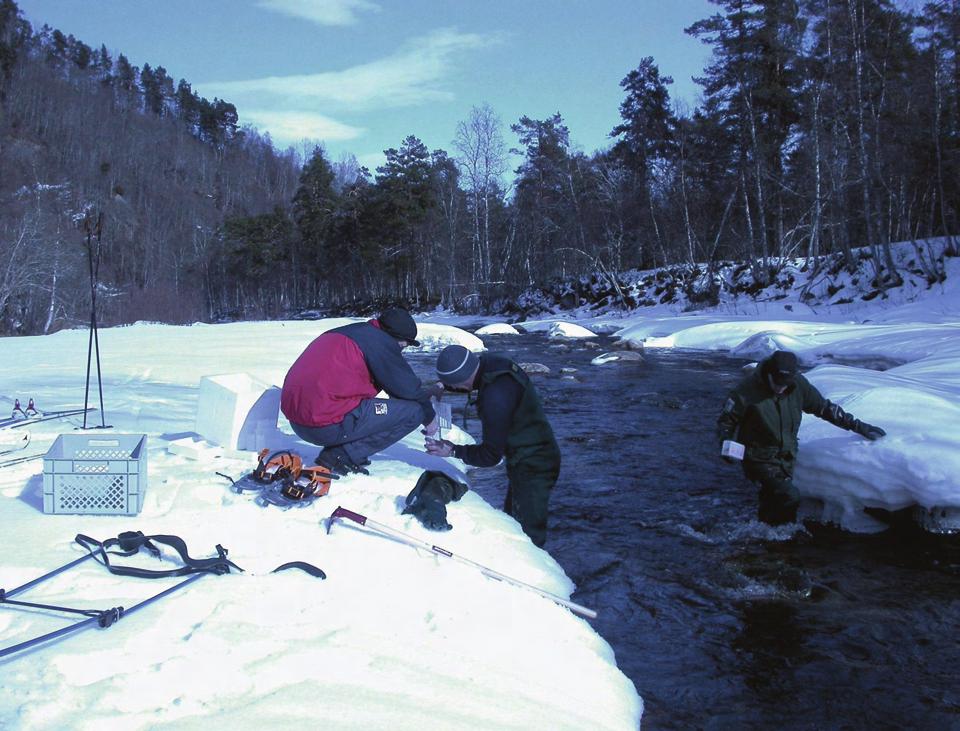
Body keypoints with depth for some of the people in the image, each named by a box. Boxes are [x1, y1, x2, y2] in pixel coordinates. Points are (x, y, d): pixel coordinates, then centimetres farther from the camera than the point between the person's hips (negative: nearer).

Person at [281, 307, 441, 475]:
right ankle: (342, 456, -5)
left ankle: (335, 450, 13)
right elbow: (410, 389, 0)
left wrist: (428, 391, 34)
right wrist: (429, 417, 18)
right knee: (413, 410, -5)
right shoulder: (381, 342, -5)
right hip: (328, 427, -10)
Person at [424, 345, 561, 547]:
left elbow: (490, 456, -24)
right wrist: (442, 386, 5)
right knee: (512, 523, 22)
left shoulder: (495, 397, -33)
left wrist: (453, 451, -14)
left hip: (532, 468, -10)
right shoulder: (489, 362, -7)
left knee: (528, 536, -3)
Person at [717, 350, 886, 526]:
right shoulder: (749, 389, -17)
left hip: (786, 458, 5)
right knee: (790, 497, -20)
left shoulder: (798, 385, -4)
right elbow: (726, 420, -7)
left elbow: (824, 407, 8)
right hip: (760, 458, -5)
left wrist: (859, 426, 9)